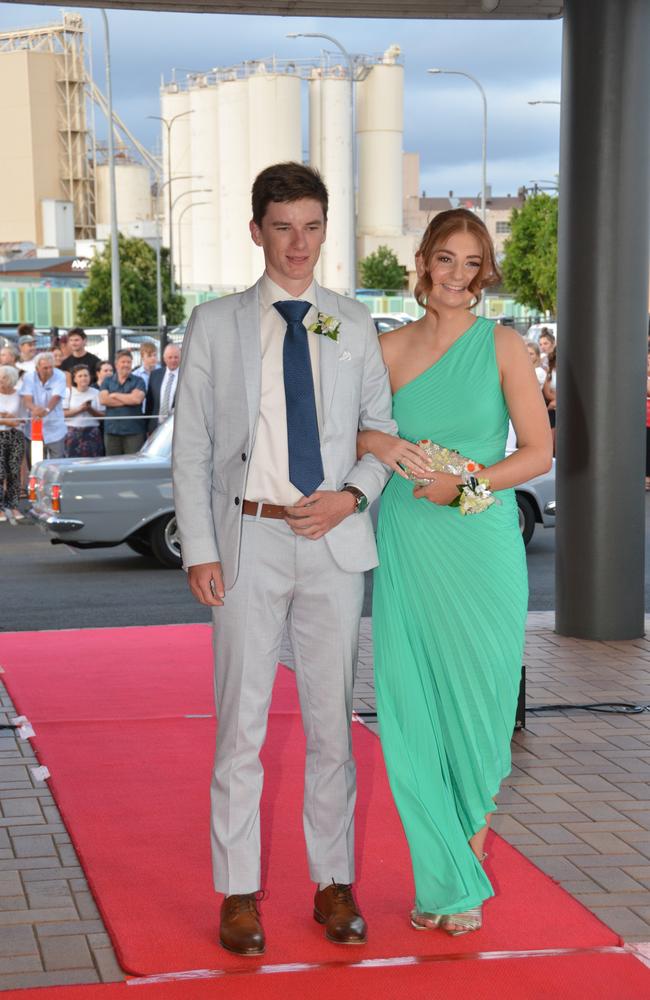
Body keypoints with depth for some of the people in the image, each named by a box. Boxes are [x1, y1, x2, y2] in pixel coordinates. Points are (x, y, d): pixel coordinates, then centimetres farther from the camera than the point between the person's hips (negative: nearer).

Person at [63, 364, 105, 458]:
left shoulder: (96, 393, 8)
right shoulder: (69, 392, 6)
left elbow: (102, 415, 5)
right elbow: (63, 413, -3)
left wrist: (90, 410, -12)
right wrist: (80, 409, -13)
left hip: (92, 432, 1)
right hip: (73, 432, -1)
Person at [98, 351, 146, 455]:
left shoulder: (138, 381, 7)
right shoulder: (107, 381, 14)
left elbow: (137, 399, -10)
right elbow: (103, 399, -3)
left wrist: (115, 395, 0)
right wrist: (128, 400, -5)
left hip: (134, 431, -2)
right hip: (112, 430, 2)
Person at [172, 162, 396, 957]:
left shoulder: (354, 326, 8)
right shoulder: (215, 324, 3)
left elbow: (384, 430, 11)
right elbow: (190, 445, 1)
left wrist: (352, 496, -8)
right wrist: (199, 551, -6)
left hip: (334, 541, 2)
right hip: (249, 539, -1)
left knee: (332, 720, 8)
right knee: (241, 723, 2)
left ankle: (334, 885, 19)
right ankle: (240, 895, 12)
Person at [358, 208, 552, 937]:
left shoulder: (501, 346, -1)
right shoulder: (389, 349, 6)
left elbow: (538, 451, -2)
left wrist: (465, 485, -14)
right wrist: (378, 443, -8)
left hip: (480, 545, -2)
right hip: (406, 548, 2)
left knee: (476, 705, 3)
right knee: (410, 711, 3)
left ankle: (468, 878, 23)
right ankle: (442, 880, 18)